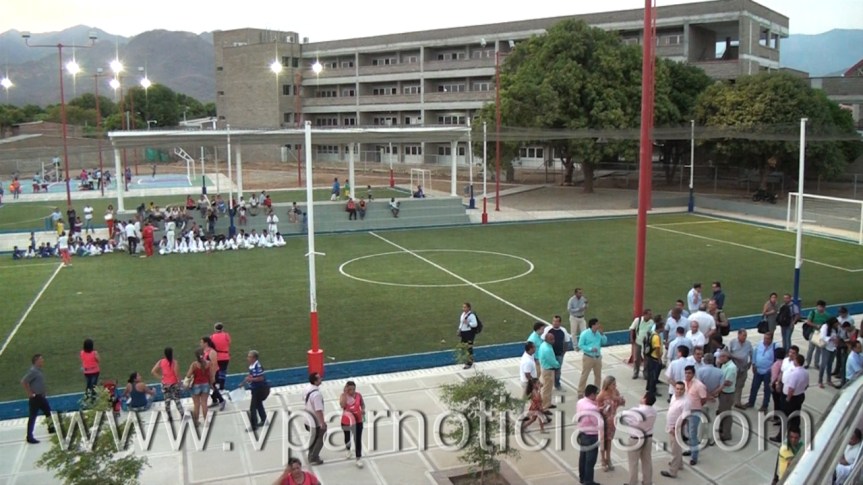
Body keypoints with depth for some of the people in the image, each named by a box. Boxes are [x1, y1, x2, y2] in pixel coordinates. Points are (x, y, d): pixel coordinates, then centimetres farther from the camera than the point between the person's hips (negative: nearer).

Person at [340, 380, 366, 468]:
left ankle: (359, 458, 2)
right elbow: (342, 405, -34)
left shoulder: (358, 395, -9)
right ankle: (348, 450, 51)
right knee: (347, 437, 23)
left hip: (358, 421, 0)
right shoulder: (343, 395, -15)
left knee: (358, 440, -4)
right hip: (346, 421, 0)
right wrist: (345, 393, -33)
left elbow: (362, 404, 9)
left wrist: (363, 409, -12)